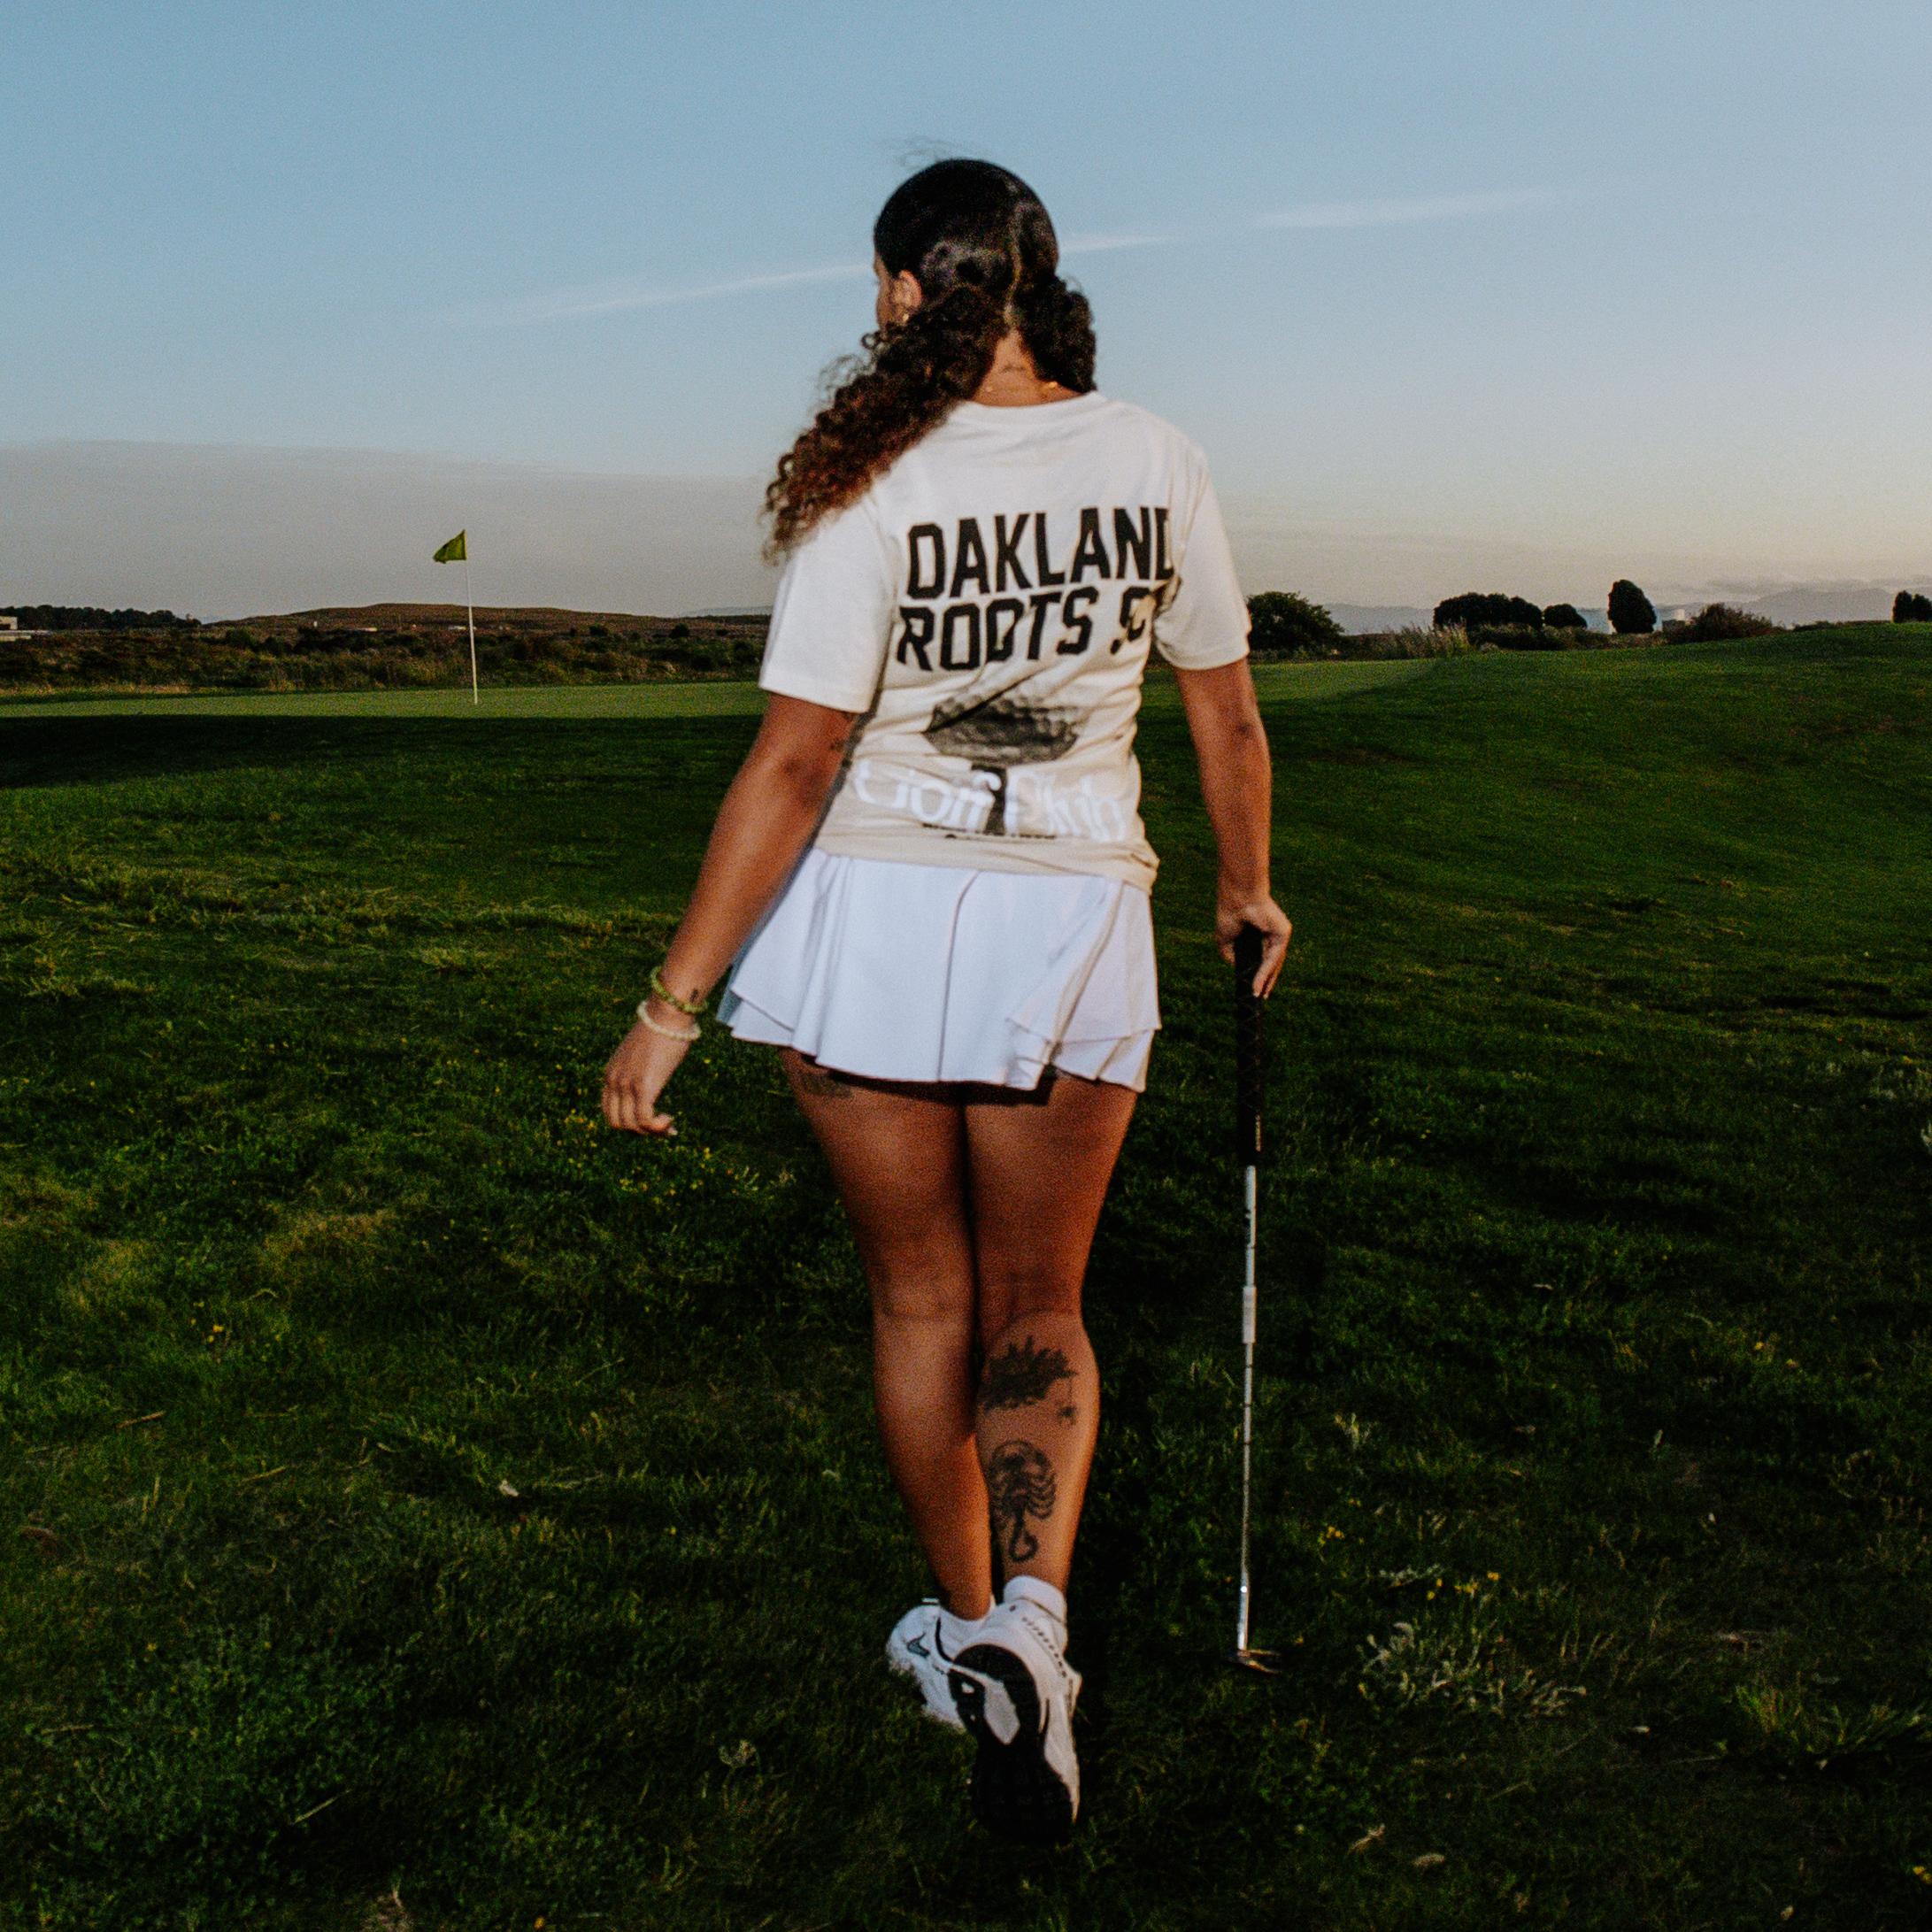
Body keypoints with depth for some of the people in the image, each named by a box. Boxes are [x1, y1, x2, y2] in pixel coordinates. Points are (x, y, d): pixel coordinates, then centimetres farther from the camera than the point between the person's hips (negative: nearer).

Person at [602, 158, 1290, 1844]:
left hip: (872, 915, -2)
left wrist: (674, 1002, -11)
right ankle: (1030, 1614, -5)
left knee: (920, 1301, 17)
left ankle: (965, 1626, 31)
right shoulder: (1155, 460, -1)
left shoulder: (874, 490, -12)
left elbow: (792, 769, -15)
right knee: (1037, 1311, 17)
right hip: (1074, 922, 2)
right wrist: (1249, 887, 24)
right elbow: (1228, 720, 7)